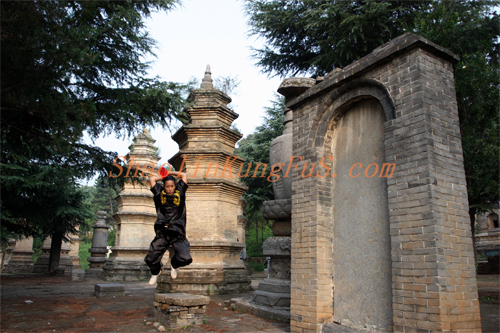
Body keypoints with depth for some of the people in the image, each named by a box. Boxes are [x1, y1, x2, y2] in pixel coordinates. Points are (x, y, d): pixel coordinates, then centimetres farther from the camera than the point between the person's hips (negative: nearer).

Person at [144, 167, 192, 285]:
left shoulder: (180, 192, 11)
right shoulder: (159, 194, 11)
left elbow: (184, 175, 13)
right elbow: (152, 179, 13)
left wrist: (170, 173, 19)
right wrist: (164, 176, 21)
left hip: (177, 233, -1)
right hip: (162, 233, 1)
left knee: (186, 259, -14)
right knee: (151, 259, -2)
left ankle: (174, 264, 24)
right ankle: (155, 272, 36)